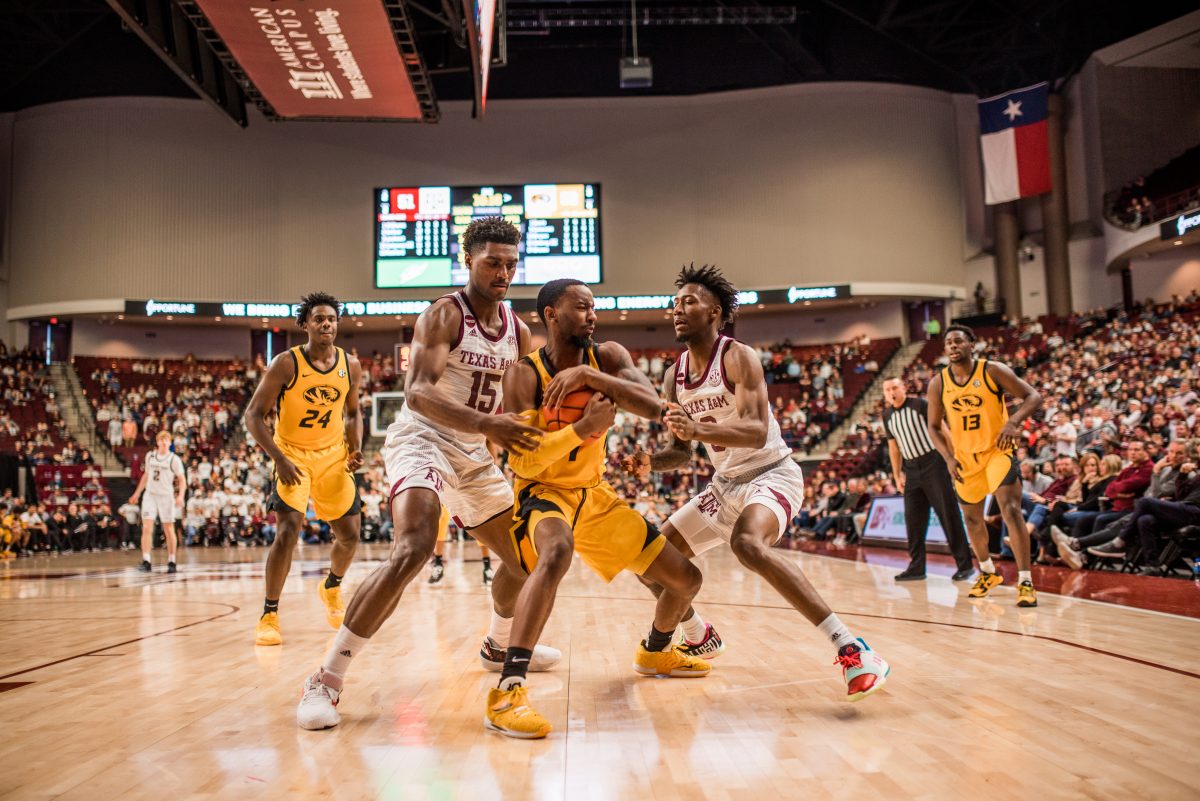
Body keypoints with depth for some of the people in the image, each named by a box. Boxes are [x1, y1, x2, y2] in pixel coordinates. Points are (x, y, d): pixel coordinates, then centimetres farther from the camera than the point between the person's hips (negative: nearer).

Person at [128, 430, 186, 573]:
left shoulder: (174, 459, -5)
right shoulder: (150, 456, 8)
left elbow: (182, 479, -7)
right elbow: (146, 475, 20)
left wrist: (180, 496, -22)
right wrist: (137, 493, 20)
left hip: (166, 496, -3)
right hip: (150, 495, 3)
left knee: (169, 530, 3)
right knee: (146, 528, -9)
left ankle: (171, 562, 12)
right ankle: (146, 561, -11)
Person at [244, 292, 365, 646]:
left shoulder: (351, 366, -3)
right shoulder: (285, 364, -16)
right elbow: (254, 416, -14)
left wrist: (355, 449, -3)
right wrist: (278, 458, -23)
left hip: (334, 457, 4)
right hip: (292, 456, -4)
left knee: (350, 535, 8)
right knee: (288, 532, -18)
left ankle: (331, 587, 39)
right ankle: (269, 616, -5)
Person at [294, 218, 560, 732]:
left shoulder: (517, 331, 7)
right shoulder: (444, 315, -14)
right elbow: (417, 392, -29)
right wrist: (485, 424, -42)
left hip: (475, 456, 8)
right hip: (423, 441, -7)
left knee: (524, 555, 15)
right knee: (412, 549, -31)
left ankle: (499, 647, 42)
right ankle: (326, 680, -22)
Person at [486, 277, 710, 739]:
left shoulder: (606, 357, -5)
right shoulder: (525, 374, -18)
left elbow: (653, 407, -22)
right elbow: (522, 461, -25)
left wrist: (587, 375, -31)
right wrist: (584, 428, -34)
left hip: (596, 493, 6)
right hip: (544, 492, -6)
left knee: (686, 579, 10)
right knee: (557, 552, -42)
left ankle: (654, 653, 40)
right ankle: (507, 691, -38)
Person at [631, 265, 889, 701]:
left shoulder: (738, 357, -17)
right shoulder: (674, 376, 3)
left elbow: (757, 432, -30)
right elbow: (681, 451, 10)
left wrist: (699, 429, -46)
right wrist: (650, 461, -12)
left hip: (771, 474, -8)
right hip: (724, 483, 8)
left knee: (747, 542, -38)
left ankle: (852, 649, -32)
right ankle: (700, 637, 31)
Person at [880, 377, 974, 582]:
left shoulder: (921, 405, -6)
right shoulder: (887, 415, 11)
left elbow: (941, 430, -6)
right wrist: (897, 475, 16)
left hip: (933, 463, -6)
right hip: (911, 470, 6)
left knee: (949, 514, -5)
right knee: (913, 518, 6)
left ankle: (964, 565, 0)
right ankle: (916, 567, 14)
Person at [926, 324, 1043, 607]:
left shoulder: (993, 370, -13)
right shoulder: (938, 383, -4)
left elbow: (1033, 396, -11)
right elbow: (934, 426, 5)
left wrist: (1013, 422, -29)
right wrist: (949, 458, -8)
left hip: (998, 450, -4)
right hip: (965, 457, 4)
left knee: (1011, 510, -19)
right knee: (972, 517, 16)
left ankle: (1025, 581, -13)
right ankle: (988, 572, 39)